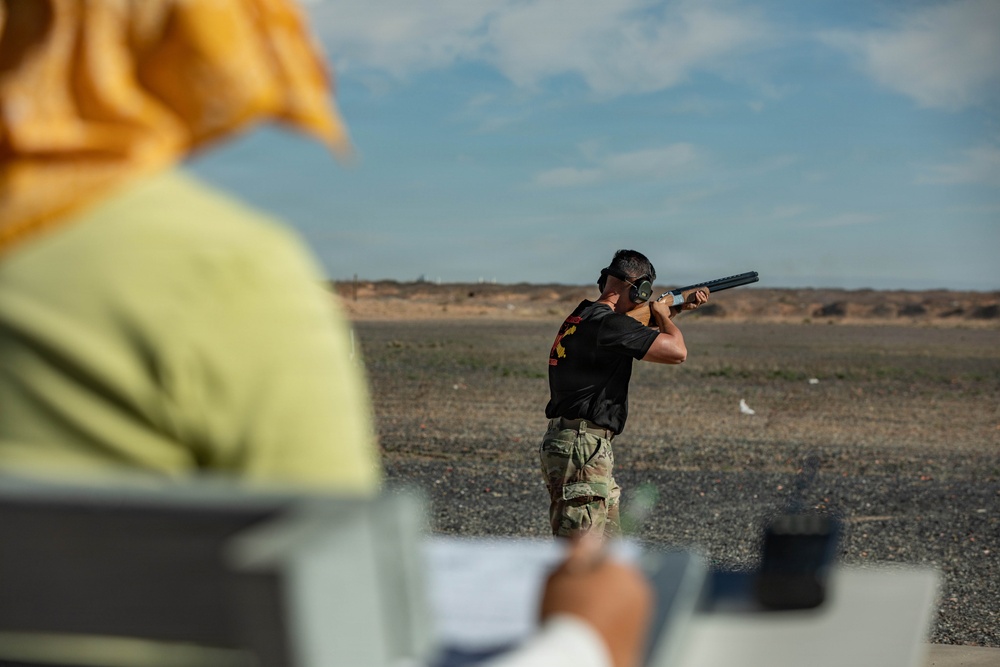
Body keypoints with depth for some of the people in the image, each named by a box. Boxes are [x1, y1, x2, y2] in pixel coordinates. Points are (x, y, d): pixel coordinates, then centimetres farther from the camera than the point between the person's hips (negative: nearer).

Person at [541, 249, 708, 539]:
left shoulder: (585, 315, 12)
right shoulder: (608, 324, -17)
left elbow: (635, 323, 34)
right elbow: (677, 352, -18)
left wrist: (681, 306, 29)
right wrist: (663, 315, 2)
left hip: (583, 447, 10)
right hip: (581, 449, -10)